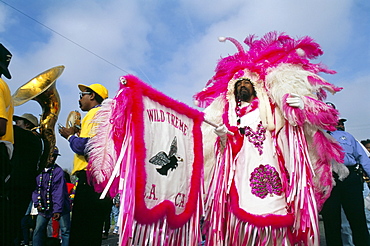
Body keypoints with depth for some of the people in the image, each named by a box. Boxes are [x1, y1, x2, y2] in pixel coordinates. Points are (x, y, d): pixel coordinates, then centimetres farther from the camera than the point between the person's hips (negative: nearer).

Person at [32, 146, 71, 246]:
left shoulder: (58, 171, -11)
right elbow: (35, 188, 7)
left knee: (65, 230, -2)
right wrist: (37, 203, -5)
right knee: (38, 230, 5)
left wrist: (57, 209, -19)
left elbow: (58, 192, -16)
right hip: (44, 207, 4)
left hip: (60, 207, -4)